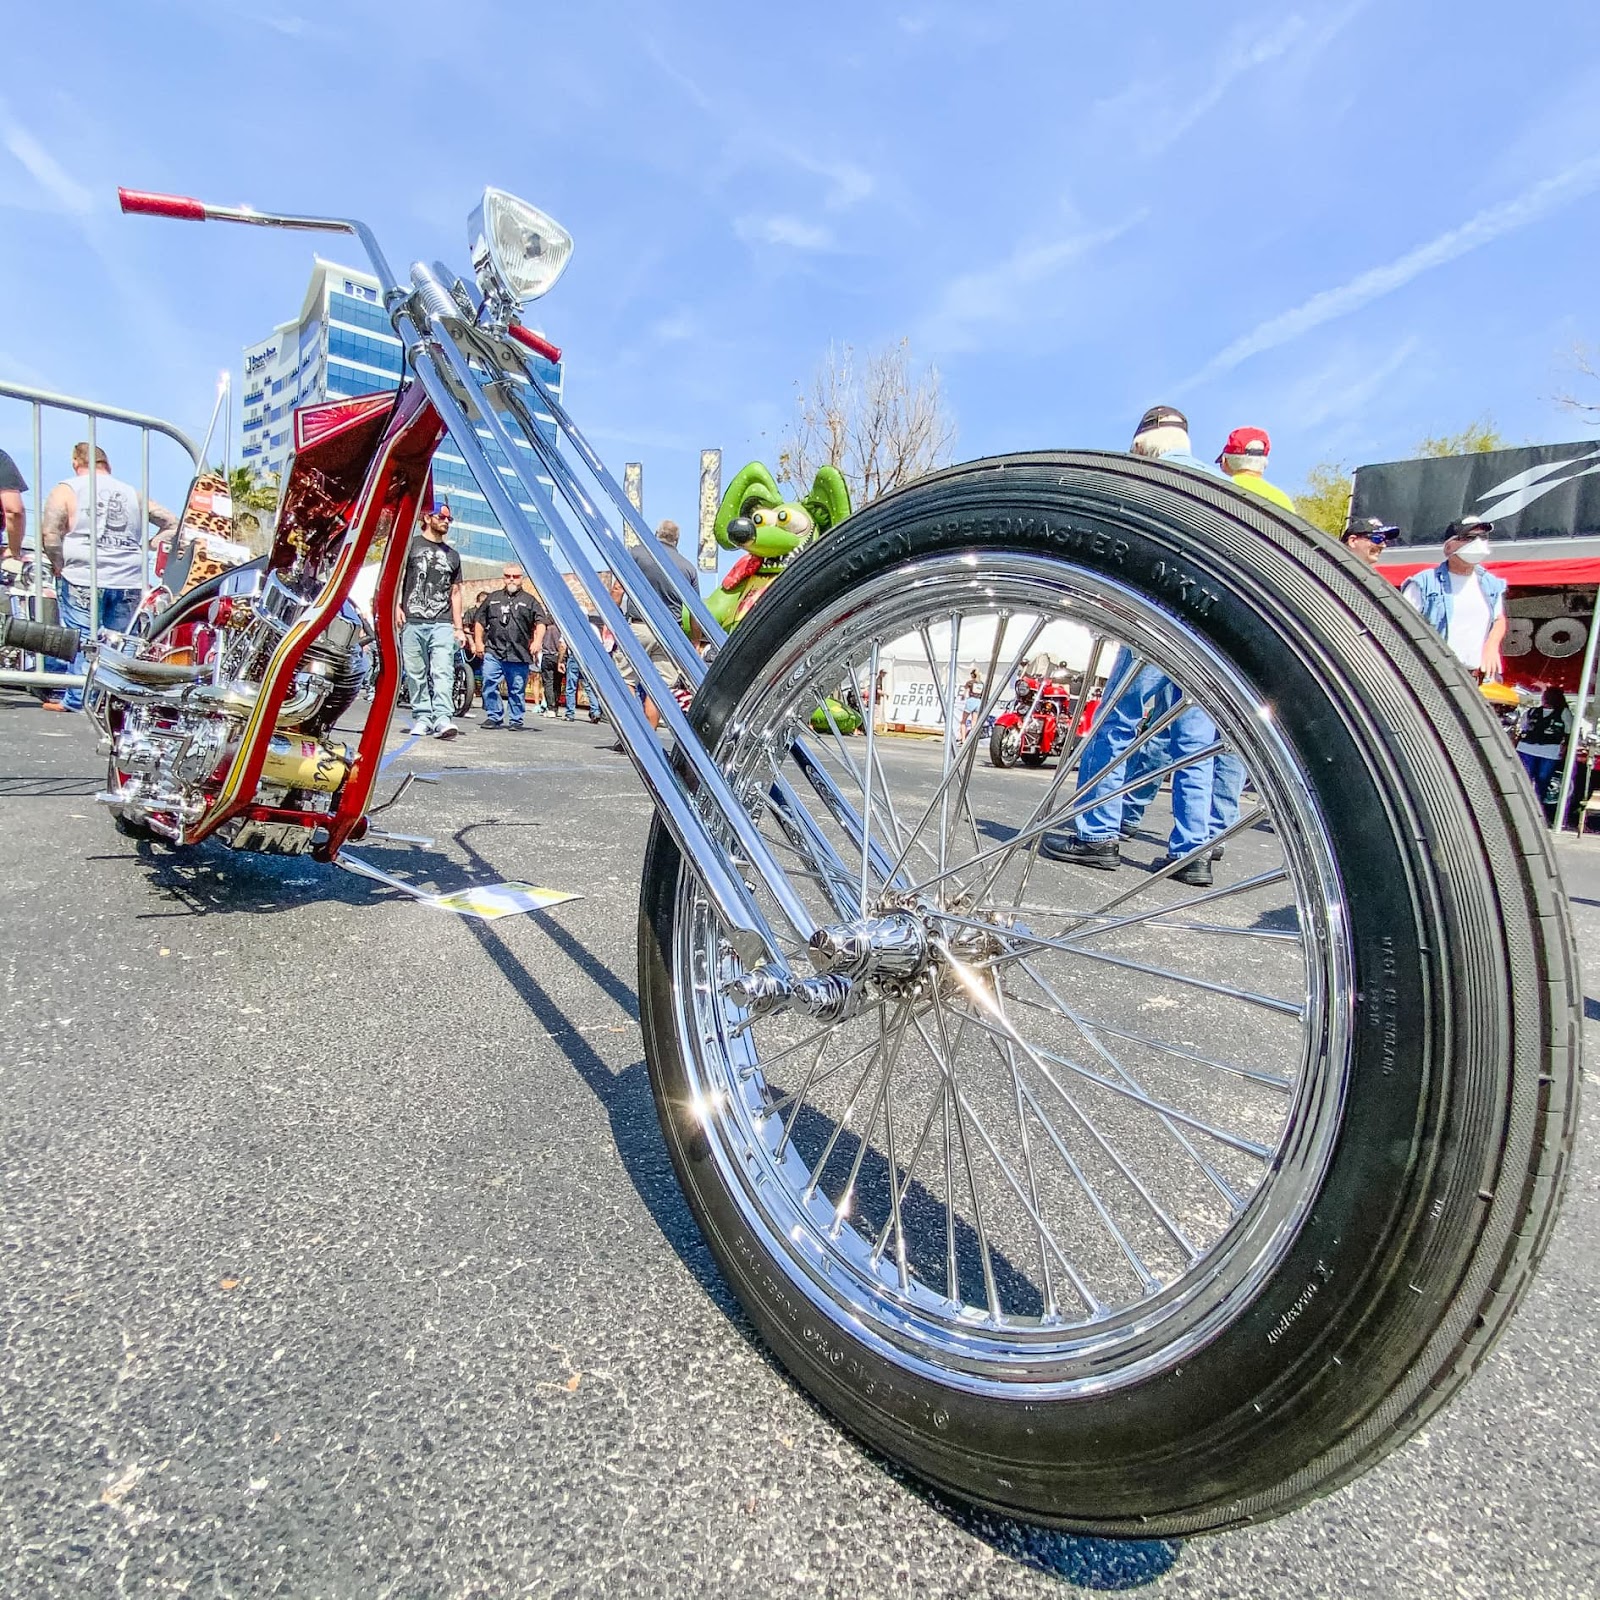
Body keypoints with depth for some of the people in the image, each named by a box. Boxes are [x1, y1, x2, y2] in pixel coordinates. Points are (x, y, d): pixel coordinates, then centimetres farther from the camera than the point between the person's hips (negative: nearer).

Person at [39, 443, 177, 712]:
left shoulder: (66, 489, 3)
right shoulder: (132, 493, 13)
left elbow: (49, 533, -7)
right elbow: (170, 522, 13)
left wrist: (59, 567, 4)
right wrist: (145, 548, 15)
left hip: (83, 580, -3)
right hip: (129, 582, 3)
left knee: (81, 640, 1)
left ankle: (77, 699, 1)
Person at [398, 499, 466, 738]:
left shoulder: (452, 555, 22)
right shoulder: (411, 544, 11)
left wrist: (459, 627, 15)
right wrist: (396, 606, -9)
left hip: (443, 624, 2)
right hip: (413, 621, -1)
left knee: (443, 671, -13)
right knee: (416, 673, 1)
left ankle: (442, 718, -20)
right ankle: (422, 717, 6)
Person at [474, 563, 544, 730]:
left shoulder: (529, 601, 10)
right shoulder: (492, 597, 17)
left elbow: (540, 623, 2)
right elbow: (480, 621, 20)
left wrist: (537, 641, -14)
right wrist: (479, 642, 11)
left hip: (519, 655, -2)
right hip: (493, 653, 2)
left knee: (517, 689, 2)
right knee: (489, 685, -4)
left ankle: (516, 720, 13)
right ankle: (493, 716, 7)